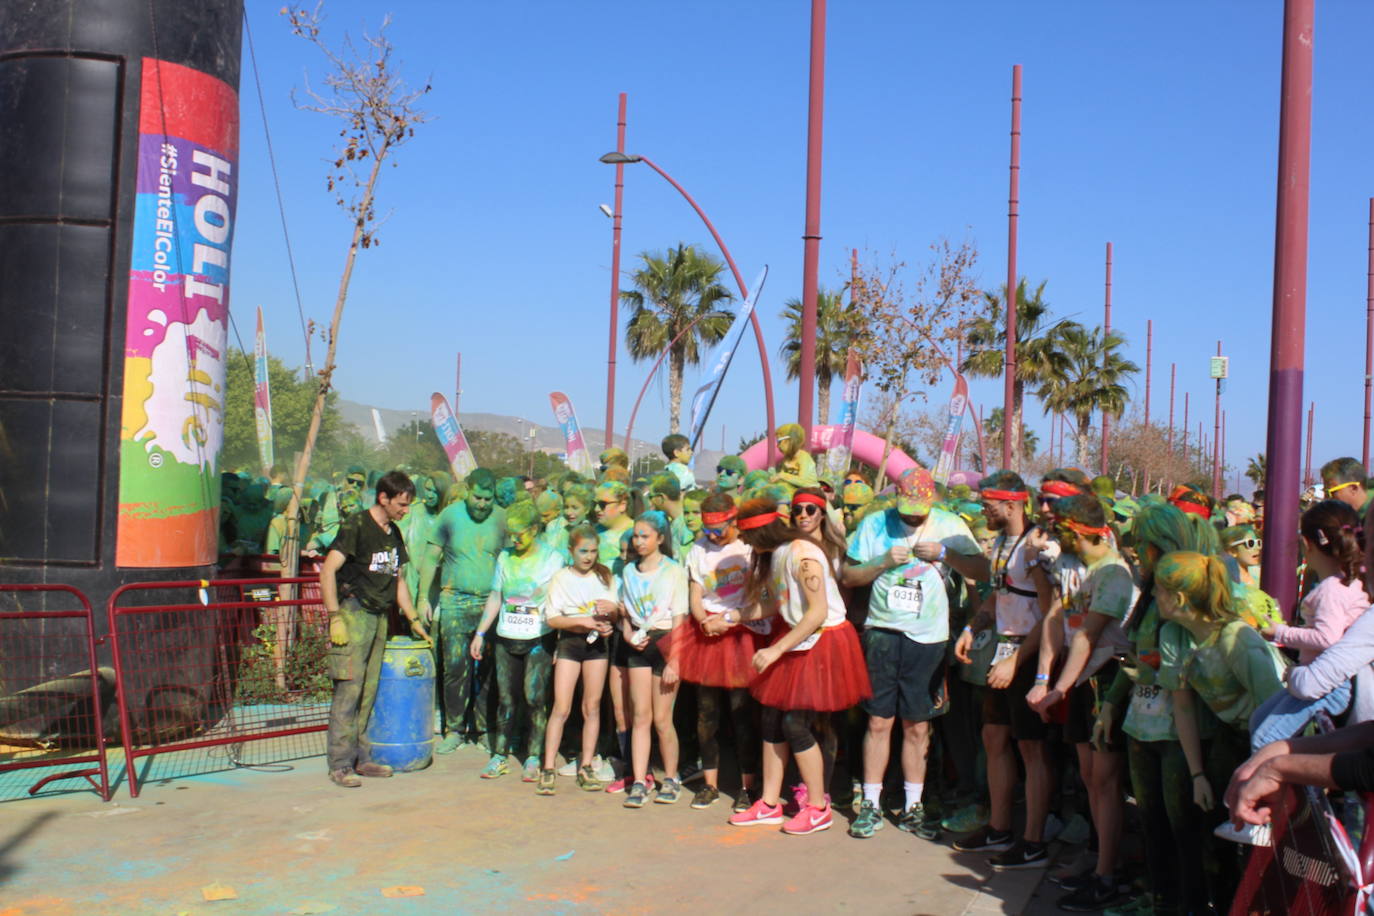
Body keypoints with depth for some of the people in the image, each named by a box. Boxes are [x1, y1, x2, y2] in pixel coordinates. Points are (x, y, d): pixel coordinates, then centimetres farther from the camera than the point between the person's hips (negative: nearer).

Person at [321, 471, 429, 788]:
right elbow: (328, 570, -16)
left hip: (379, 617, 7)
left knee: (368, 692, 10)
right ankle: (340, 765, -1)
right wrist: (335, 617, -20)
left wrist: (413, 619, 22)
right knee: (348, 690, -6)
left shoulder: (393, 532, 15)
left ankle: (361, 758, 17)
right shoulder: (356, 525, -9)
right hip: (353, 614, -7)